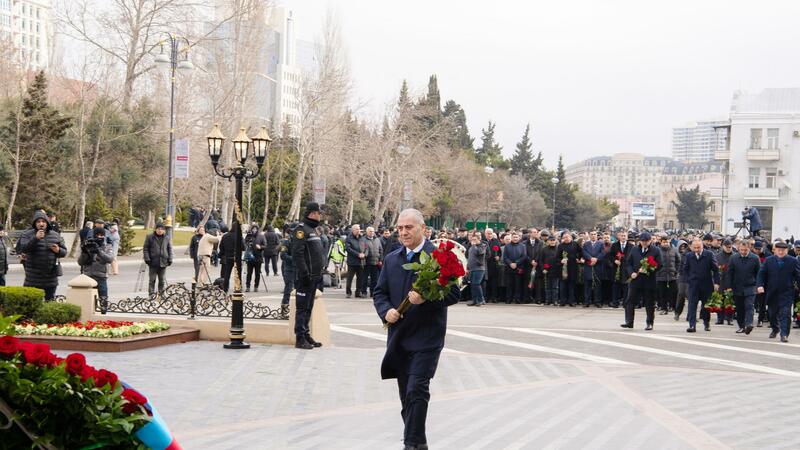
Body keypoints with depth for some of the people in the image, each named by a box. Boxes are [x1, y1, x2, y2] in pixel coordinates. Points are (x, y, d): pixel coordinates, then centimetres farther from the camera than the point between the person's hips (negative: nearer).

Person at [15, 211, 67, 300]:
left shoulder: (55, 235, 10)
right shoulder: (28, 234, -1)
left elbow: (64, 252, 15)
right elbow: (23, 248, -16)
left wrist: (58, 250, -8)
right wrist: (35, 238, -26)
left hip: (51, 278, 4)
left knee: (50, 301, 11)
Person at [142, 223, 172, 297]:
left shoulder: (166, 238, 9)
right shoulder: (150, 237, 1)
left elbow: (170, 249, 13)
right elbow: (145, 249, 0)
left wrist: (170, 259, 5)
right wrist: (147, 258, -9)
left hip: (163, 262, 3)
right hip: (153, 262, -3)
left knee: (162, 280, 8)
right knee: (152, 279, 0)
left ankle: (162, 293, 17)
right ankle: (151, 294, 5)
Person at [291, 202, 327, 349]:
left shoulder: (314, 230, 18)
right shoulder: (301, 229, -12)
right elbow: (297, 254, -20)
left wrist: (320, 273, 19)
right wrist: (305, 273, -23)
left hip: (314, 276, 9)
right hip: (305, 277, -9)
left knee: (308, 308, 14)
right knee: (302, 307, -6)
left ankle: (306, 335, 20)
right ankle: (300, 338, -3)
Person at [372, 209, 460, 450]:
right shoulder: (391, 259, 11)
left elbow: (453, 294, -10)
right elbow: (380, 292, 14)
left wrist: (426, 298, -24)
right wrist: (386, 311, -6)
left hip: (426, 338, -6)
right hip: (399, 337, 6)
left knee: (417, 391, -13)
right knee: (406, 394, 12)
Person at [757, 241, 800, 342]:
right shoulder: (768, 261, 4)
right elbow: (761, 274, 3)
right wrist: (760, 285, -12)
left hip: (786, 293, -3)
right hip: (772, 293, 3)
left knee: (785, 314, -11)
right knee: (772, 314, 16)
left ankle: (784, 334, -9)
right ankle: (775, 329, 40)